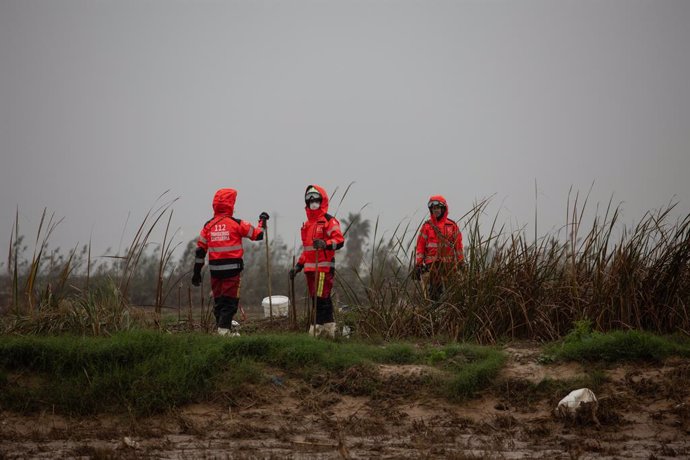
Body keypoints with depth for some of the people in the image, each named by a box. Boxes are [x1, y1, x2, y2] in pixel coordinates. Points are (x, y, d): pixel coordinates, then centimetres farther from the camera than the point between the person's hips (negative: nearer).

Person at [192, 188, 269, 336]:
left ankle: (221, 326, 16)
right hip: (232, 268, -4)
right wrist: (262, 221, 20)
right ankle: (224, 327, -11)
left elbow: (200, 250, 6)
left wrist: (197, 271, 13)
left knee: (218, 300, 13)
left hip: (215, 269, 4)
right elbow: (258, 235, 1)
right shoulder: (236, 224, -6)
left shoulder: (208, 226, 5)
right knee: (230, 299, -1)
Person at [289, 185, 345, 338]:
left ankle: (319, 327, -14)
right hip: (310, 267, 9)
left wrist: (325, 244, -32)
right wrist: (298, 266, 25)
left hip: (324, 266, -9)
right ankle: (329, 327, 16)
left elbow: (339, 240, -15)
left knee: (321, 298, -13)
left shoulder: (329, 221, -4)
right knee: (316, 298, 10)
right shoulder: (307, 224, 23)